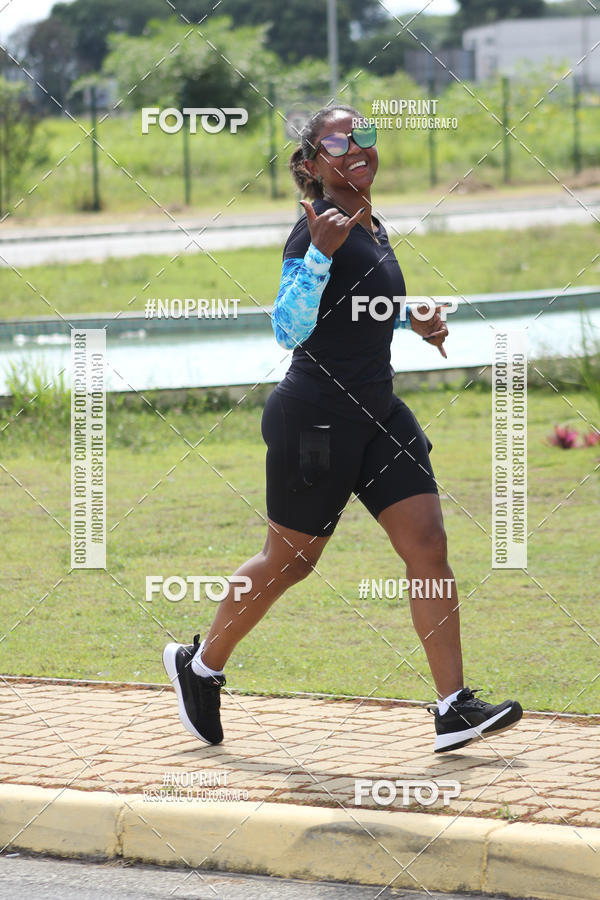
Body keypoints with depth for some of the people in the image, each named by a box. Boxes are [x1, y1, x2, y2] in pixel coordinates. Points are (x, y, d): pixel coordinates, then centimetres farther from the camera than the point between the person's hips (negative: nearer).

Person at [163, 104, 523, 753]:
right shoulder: (317, 228, -15)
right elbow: (287, 329, -25)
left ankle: (454, 710, -6)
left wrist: (412, 320, 15)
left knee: (428, 546, -4)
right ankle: (199, 665, 29)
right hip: (316, 419, -8)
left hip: (376, 413, 8)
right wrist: (321, 254, -36)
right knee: (288, 561, 6)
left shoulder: (373, 226, 11)